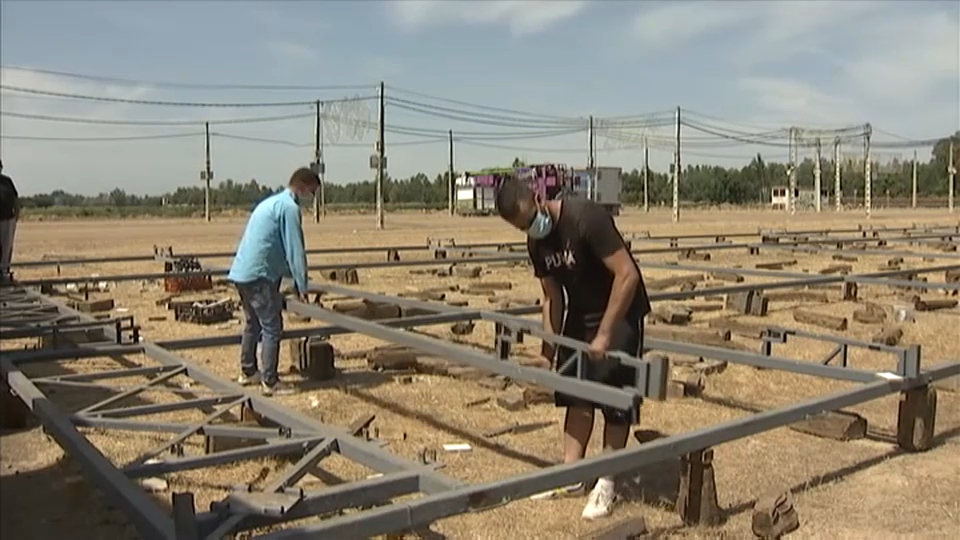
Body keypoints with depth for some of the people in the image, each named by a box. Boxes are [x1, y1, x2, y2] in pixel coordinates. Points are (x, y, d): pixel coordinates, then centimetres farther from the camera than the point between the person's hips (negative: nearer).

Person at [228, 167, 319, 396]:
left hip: (240, 273, 10)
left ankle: (248, 371, 34)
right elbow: (295, 250, -13)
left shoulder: (272, 202, 20)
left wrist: (291, 278, 29)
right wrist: (302, 286, -8)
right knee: (272, 328, -5)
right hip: (258, 276, -10)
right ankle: (270, 382, -2)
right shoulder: (289, 208, -11)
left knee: (253, 324, 22)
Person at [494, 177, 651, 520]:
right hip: (580, 314, 7)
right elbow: (552, 297, 7)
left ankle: (606, 484, 6)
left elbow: (628, 275, -27)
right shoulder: (536, 242, -2)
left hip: (620, 313, -7)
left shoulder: (586, 218, -26)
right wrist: (549, 343, -2)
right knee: (575, 393, 6)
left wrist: (604, 334, -26)